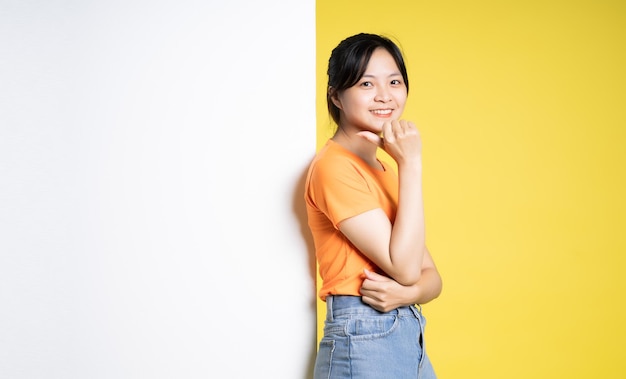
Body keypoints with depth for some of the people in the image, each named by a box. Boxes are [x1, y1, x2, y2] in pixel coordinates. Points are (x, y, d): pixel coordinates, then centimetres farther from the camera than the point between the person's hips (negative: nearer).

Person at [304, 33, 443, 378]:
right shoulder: (334, 165, -14)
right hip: (363, 342, -8)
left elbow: (431, 276, 8)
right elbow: (405, 267, -18)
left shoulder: (382, 169, 13)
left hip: (411, 340, 8)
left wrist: (407, 292, -15)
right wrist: (410, 165, -18)